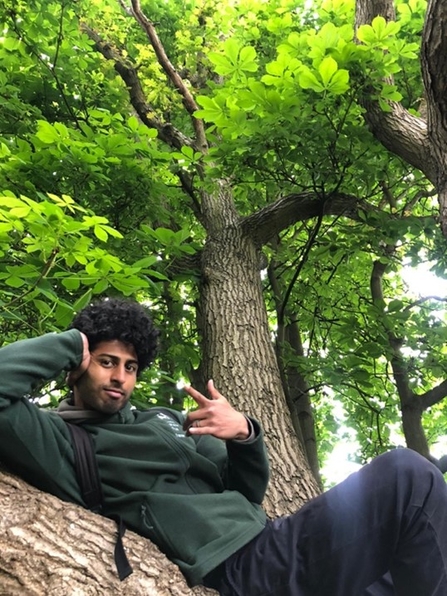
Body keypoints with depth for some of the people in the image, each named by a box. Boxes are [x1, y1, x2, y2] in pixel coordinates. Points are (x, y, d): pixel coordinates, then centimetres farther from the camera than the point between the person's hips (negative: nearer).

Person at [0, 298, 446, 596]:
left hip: (272, 544, 8)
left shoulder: (165, 420, 22)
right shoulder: (63, 439, 3)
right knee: (406, 475, -19)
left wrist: (245, 435, -1)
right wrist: (71, 344, -3)